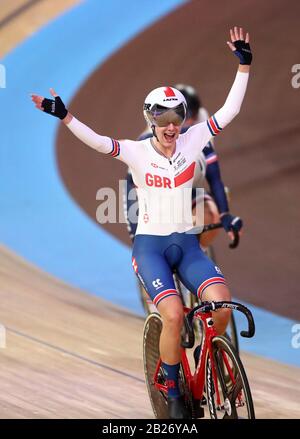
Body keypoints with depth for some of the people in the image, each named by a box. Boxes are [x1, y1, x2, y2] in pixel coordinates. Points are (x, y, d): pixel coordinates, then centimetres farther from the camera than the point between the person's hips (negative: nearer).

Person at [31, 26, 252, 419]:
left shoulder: (192, 141, 0)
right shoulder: (137, 151, -6)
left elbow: (229, 111, -5)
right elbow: (98, 142, -21)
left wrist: (244, 66, -12)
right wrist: (63, 114, -35)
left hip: (186, 243, 3)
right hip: (150, 244, -3)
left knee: (221, 303, -22)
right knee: (173, 314, -24)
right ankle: (173, 392, -2)